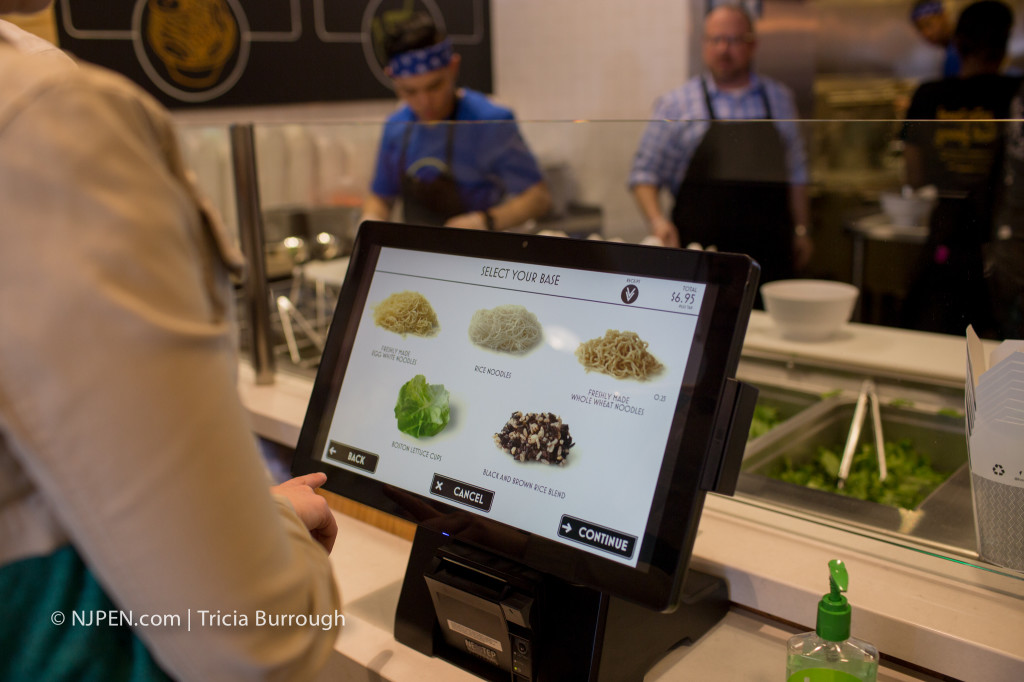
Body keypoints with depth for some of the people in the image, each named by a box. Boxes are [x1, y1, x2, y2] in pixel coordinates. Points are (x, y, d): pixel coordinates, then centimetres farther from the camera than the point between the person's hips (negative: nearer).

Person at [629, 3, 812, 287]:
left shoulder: (779, 98, 14)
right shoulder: (676, 105, 3)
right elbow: (644, 172, 1)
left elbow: (796, 171, 18)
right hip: (699, 248, -2)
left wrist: (800, 230, 15)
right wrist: (657, 220, -15)